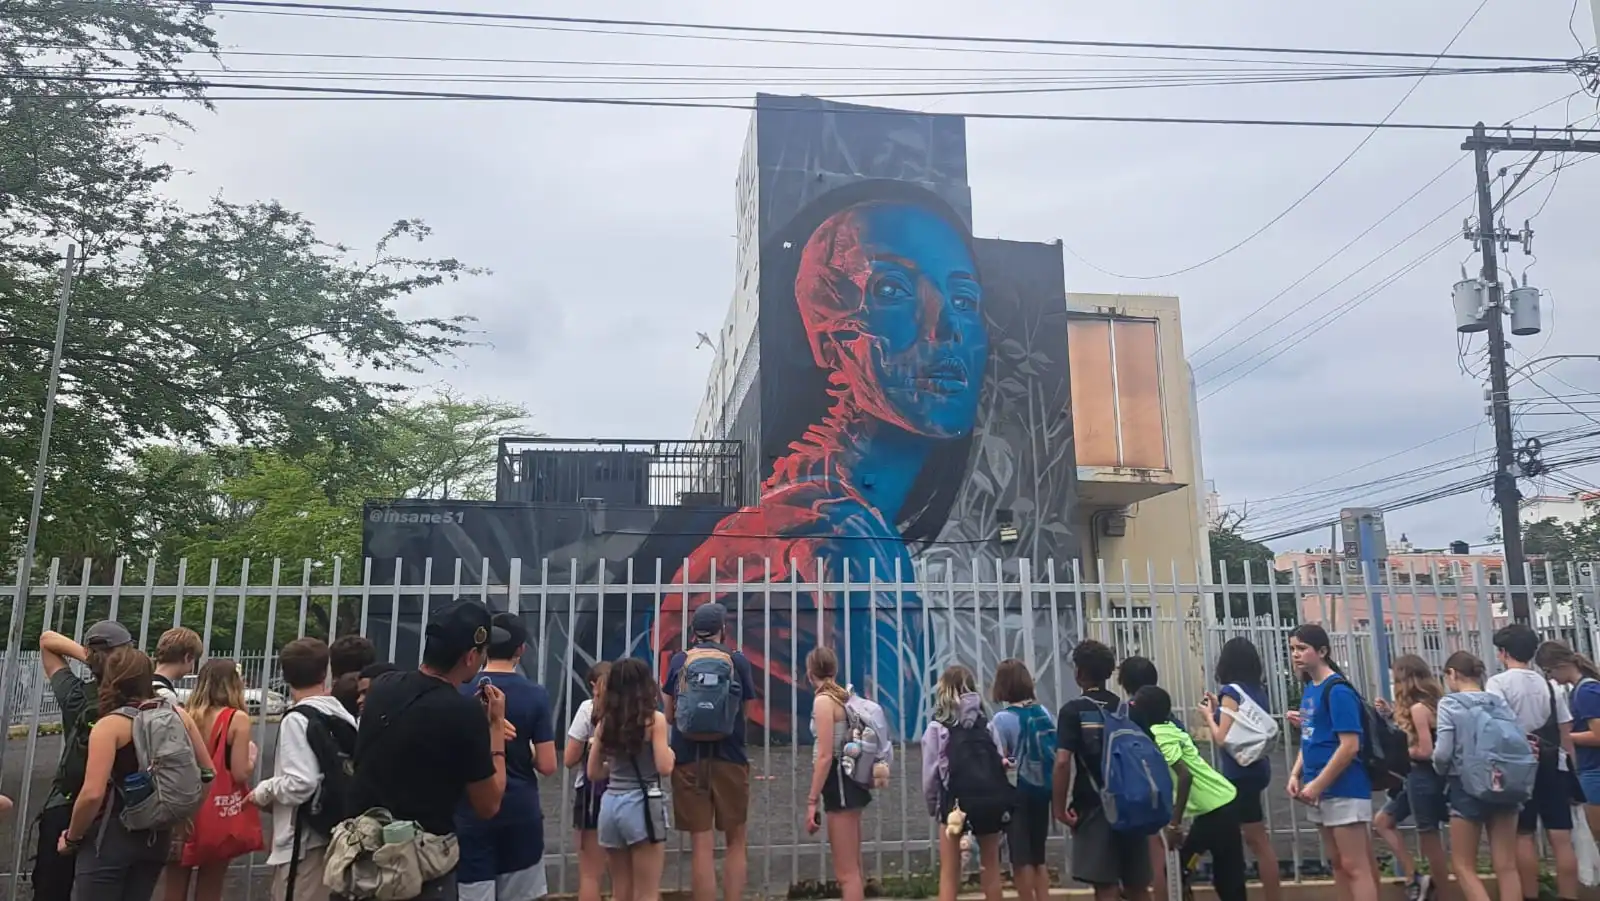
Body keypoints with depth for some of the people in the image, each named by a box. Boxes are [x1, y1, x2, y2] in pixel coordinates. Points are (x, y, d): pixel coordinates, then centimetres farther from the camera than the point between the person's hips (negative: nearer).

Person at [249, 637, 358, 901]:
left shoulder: (298, 718, -13)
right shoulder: (345, 716, 6)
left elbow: (302, 783, -20)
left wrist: (264, 791, -2)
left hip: (303, 842, -7)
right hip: (336, 835, 7)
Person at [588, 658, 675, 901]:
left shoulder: (605, 722, 7)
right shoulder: (654, 719, -8)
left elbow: (594, 773, 11)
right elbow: (664, 768, -13)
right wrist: (671, 753, 7)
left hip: (611, 804, 6)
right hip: (643, 805, -5)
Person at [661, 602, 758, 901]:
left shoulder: (679, 661, 3)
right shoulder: (738, 661, 0)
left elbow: (670, 715, 11)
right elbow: (748, 712, 9)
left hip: (688, 759, 1)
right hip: (730, 758, -1)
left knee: (701, 846, 4)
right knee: (735, 842, 13)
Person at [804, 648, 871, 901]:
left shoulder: (823, 700, -14)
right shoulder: (843, 697, 11)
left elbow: (824, 756, -19)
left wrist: (812, 800, -18)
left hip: (838, 785, -9)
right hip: (848, 782, 9)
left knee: (846, 873, -4)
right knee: (853, 869, 17)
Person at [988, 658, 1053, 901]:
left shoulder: (1002, 718, -12)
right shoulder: (1043, 713, 2)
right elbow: (1055, 753, 5)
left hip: (1017, 792, -5)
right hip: (1042, 789, 5)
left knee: (1021, 857, 4)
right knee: (1038, 855, 15)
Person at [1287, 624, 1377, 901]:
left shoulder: (1337, 690, -16)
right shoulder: (1309, 689, 11)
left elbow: (1350, 746, -21)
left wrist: (1317, 785, -19)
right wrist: (1296, 775, 4)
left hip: (1344, 789, -9)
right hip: (1322, 791, 9)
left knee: (1355, 867, -3)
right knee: (1337, 863, 16)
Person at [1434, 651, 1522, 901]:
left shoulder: (1449, 703, -8)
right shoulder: (1501, 702, 5)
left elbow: (1442, 753, -13)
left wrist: (1442, 770, 8)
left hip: (1467, 787, -5)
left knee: (1463, 865, 6)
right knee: (1506, 865, 8)